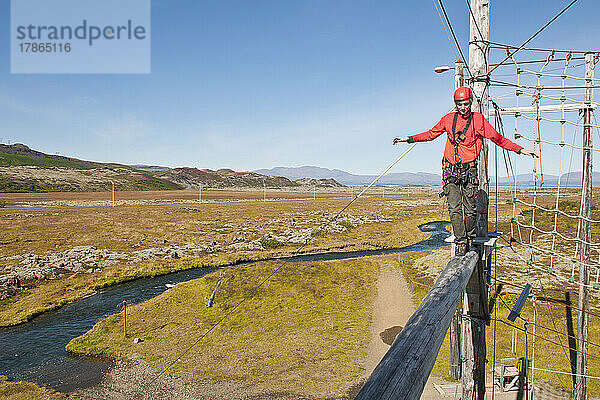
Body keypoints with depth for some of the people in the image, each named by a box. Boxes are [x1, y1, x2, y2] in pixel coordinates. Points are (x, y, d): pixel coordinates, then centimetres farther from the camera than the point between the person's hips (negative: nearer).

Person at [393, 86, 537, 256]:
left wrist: (520, 150, 2)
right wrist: (409, 139, 12)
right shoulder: (448, 119, 8)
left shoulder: (478, 119, 3)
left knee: (470, 209, 3)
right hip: (451, 171, 1)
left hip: (469, 171, -1)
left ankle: (469, 238, 24)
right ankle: (461, 242, -1)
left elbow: (498, 138, 7)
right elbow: (431, 134, 20)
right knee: (454, 209, -6)